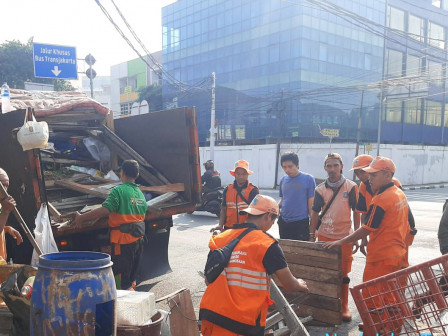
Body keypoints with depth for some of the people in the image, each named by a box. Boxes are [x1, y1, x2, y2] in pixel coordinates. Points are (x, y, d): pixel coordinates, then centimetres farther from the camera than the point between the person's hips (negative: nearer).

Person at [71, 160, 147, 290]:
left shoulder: (118, 191, -13)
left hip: (124, 238, -8)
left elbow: (105, 210, -24)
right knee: (132, 274, 21)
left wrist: (82, 217, -17)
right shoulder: (140, 194, 11)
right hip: (139, 238, 8)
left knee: (121, 278, 0)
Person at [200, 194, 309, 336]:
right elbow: (290, 285, 1)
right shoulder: (267, 244, -8)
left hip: (209, 316, 6)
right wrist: (300, 285, 24)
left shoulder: (220, 238, 5)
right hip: (242, 325, -5)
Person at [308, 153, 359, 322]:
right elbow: (315, 213, 7)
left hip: (344, 237, -2)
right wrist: (311, 236, 4)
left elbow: (356, 213, 0)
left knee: (343, 273, 6)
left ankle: (344, 306, 20)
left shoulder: (351, 187, -3)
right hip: (324, 236, 2)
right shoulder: (320, 189, 3)